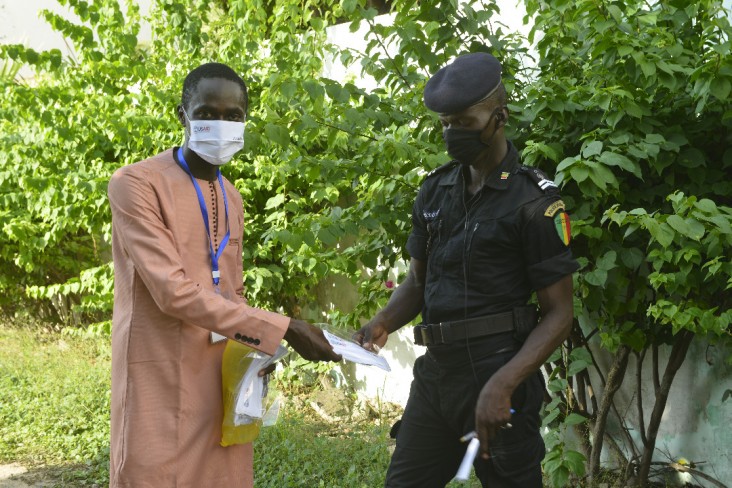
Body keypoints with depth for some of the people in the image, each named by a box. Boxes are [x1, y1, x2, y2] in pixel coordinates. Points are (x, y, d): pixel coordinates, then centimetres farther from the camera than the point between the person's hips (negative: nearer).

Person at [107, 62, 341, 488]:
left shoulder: (231, 198, 15)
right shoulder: (136, 185, -11)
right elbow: (172, 291, -20)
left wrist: (257, 349, 1)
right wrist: (281, 330, -21)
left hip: (223, 380, 7)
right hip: (160, 381, -7)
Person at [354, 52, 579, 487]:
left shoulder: (534, 202, -9)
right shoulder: (435, 190, 10)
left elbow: (558, 313, -10)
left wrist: (503, 384, -22)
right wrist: (383, 324, -2)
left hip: (495, 373, -6)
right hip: (435, 370, 6)